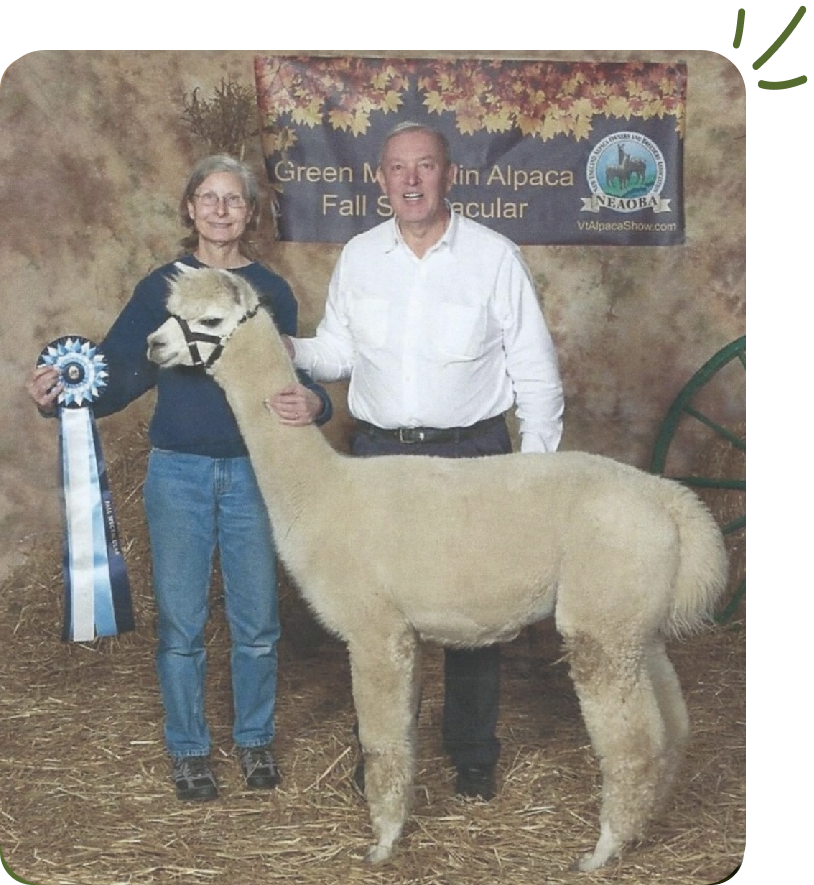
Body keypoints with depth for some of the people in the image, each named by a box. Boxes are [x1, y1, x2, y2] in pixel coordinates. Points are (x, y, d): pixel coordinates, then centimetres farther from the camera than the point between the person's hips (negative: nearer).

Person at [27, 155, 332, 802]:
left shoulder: (272, 291, 3)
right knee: (181, 621, 5)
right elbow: (120, 373, -3)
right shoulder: (161, 287, 1)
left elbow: (293, 378, 2)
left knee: (257, 620, 8)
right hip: (178, 472, 0)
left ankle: (255, 739, 28)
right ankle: (188, 749, 22)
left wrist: (312, 403, -21)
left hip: (253, 471, 1)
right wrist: (60, 391, -21)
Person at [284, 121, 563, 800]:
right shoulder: (358, 257, 4)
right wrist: (281, 348, -10)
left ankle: (474, 755, 23)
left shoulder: (495, 257, -5)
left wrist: (536, 466, -6)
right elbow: (337, 354, 10)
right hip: (379, 451, 3)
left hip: (472, 453, -2)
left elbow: (535, 371, -2)